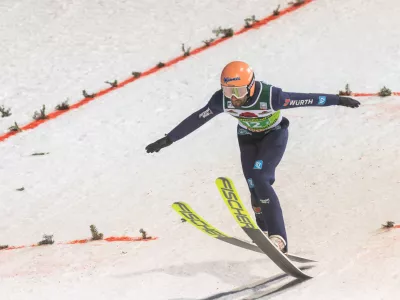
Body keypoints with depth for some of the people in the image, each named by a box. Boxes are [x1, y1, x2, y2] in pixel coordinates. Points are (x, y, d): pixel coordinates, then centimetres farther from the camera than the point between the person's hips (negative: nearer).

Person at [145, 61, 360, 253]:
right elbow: (195, 120, -15)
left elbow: (304, 99, -33)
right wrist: (168, 140, -12)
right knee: (255, 187, -6)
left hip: (274, 135, -4)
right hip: (248, 137, 4)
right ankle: (266, 232, 12)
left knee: (260, 179, -23)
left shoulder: (269, 96, -37)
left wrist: (338, 100, -30)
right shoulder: (221, 100, -26)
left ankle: (278, 238, -23)